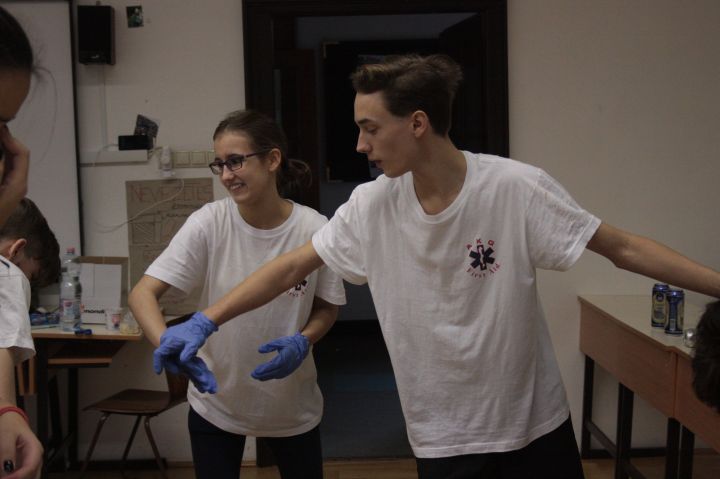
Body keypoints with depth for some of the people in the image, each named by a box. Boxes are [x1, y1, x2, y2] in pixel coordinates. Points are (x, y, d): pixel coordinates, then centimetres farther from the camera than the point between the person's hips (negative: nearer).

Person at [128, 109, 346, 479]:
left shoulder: (314, 229, -16)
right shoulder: (208, 223, -17)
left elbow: (327, 307, 0)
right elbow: (143, 293, -18)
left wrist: (302, 342, -21)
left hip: (291, 404, 1)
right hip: (216, 403, 0)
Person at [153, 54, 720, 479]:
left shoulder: (517, 189, -17)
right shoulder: (371, 206, -8)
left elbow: (624, 248, -12)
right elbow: (290, 267, 0)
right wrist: (203, 323, -5)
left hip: (535, 424, -1)